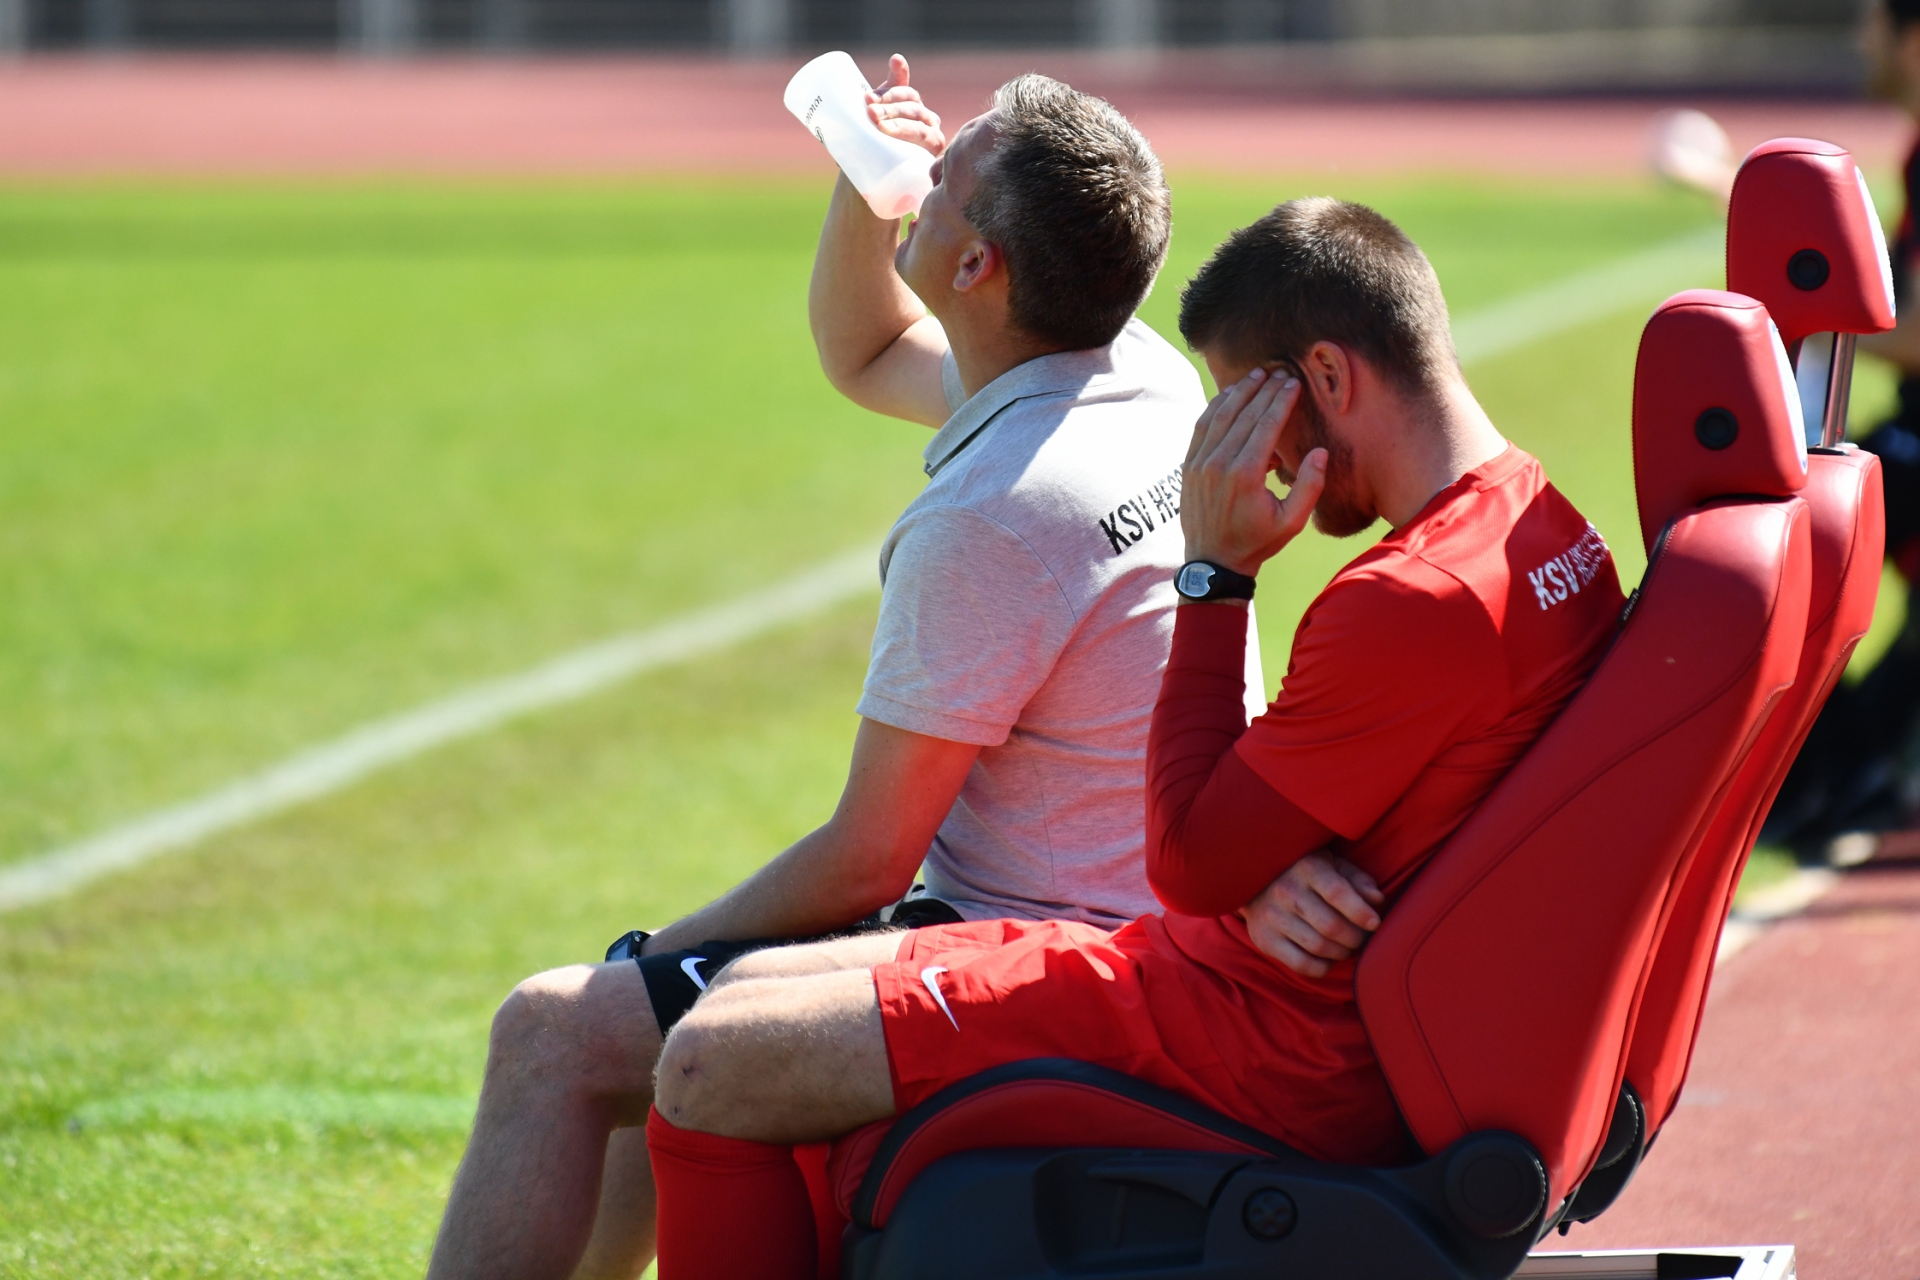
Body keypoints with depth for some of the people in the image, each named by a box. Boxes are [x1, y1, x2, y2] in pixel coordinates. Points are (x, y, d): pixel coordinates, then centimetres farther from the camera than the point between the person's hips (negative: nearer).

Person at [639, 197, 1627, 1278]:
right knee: (755, 988, 15)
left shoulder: (1420, 605, -25)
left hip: (1277, 1064, -11)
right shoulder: (1547, 527, 8)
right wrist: (1269, 874, -10)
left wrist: (1215, 575, -12)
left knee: (716, 1068, -12)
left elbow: (1190, 863, -17)